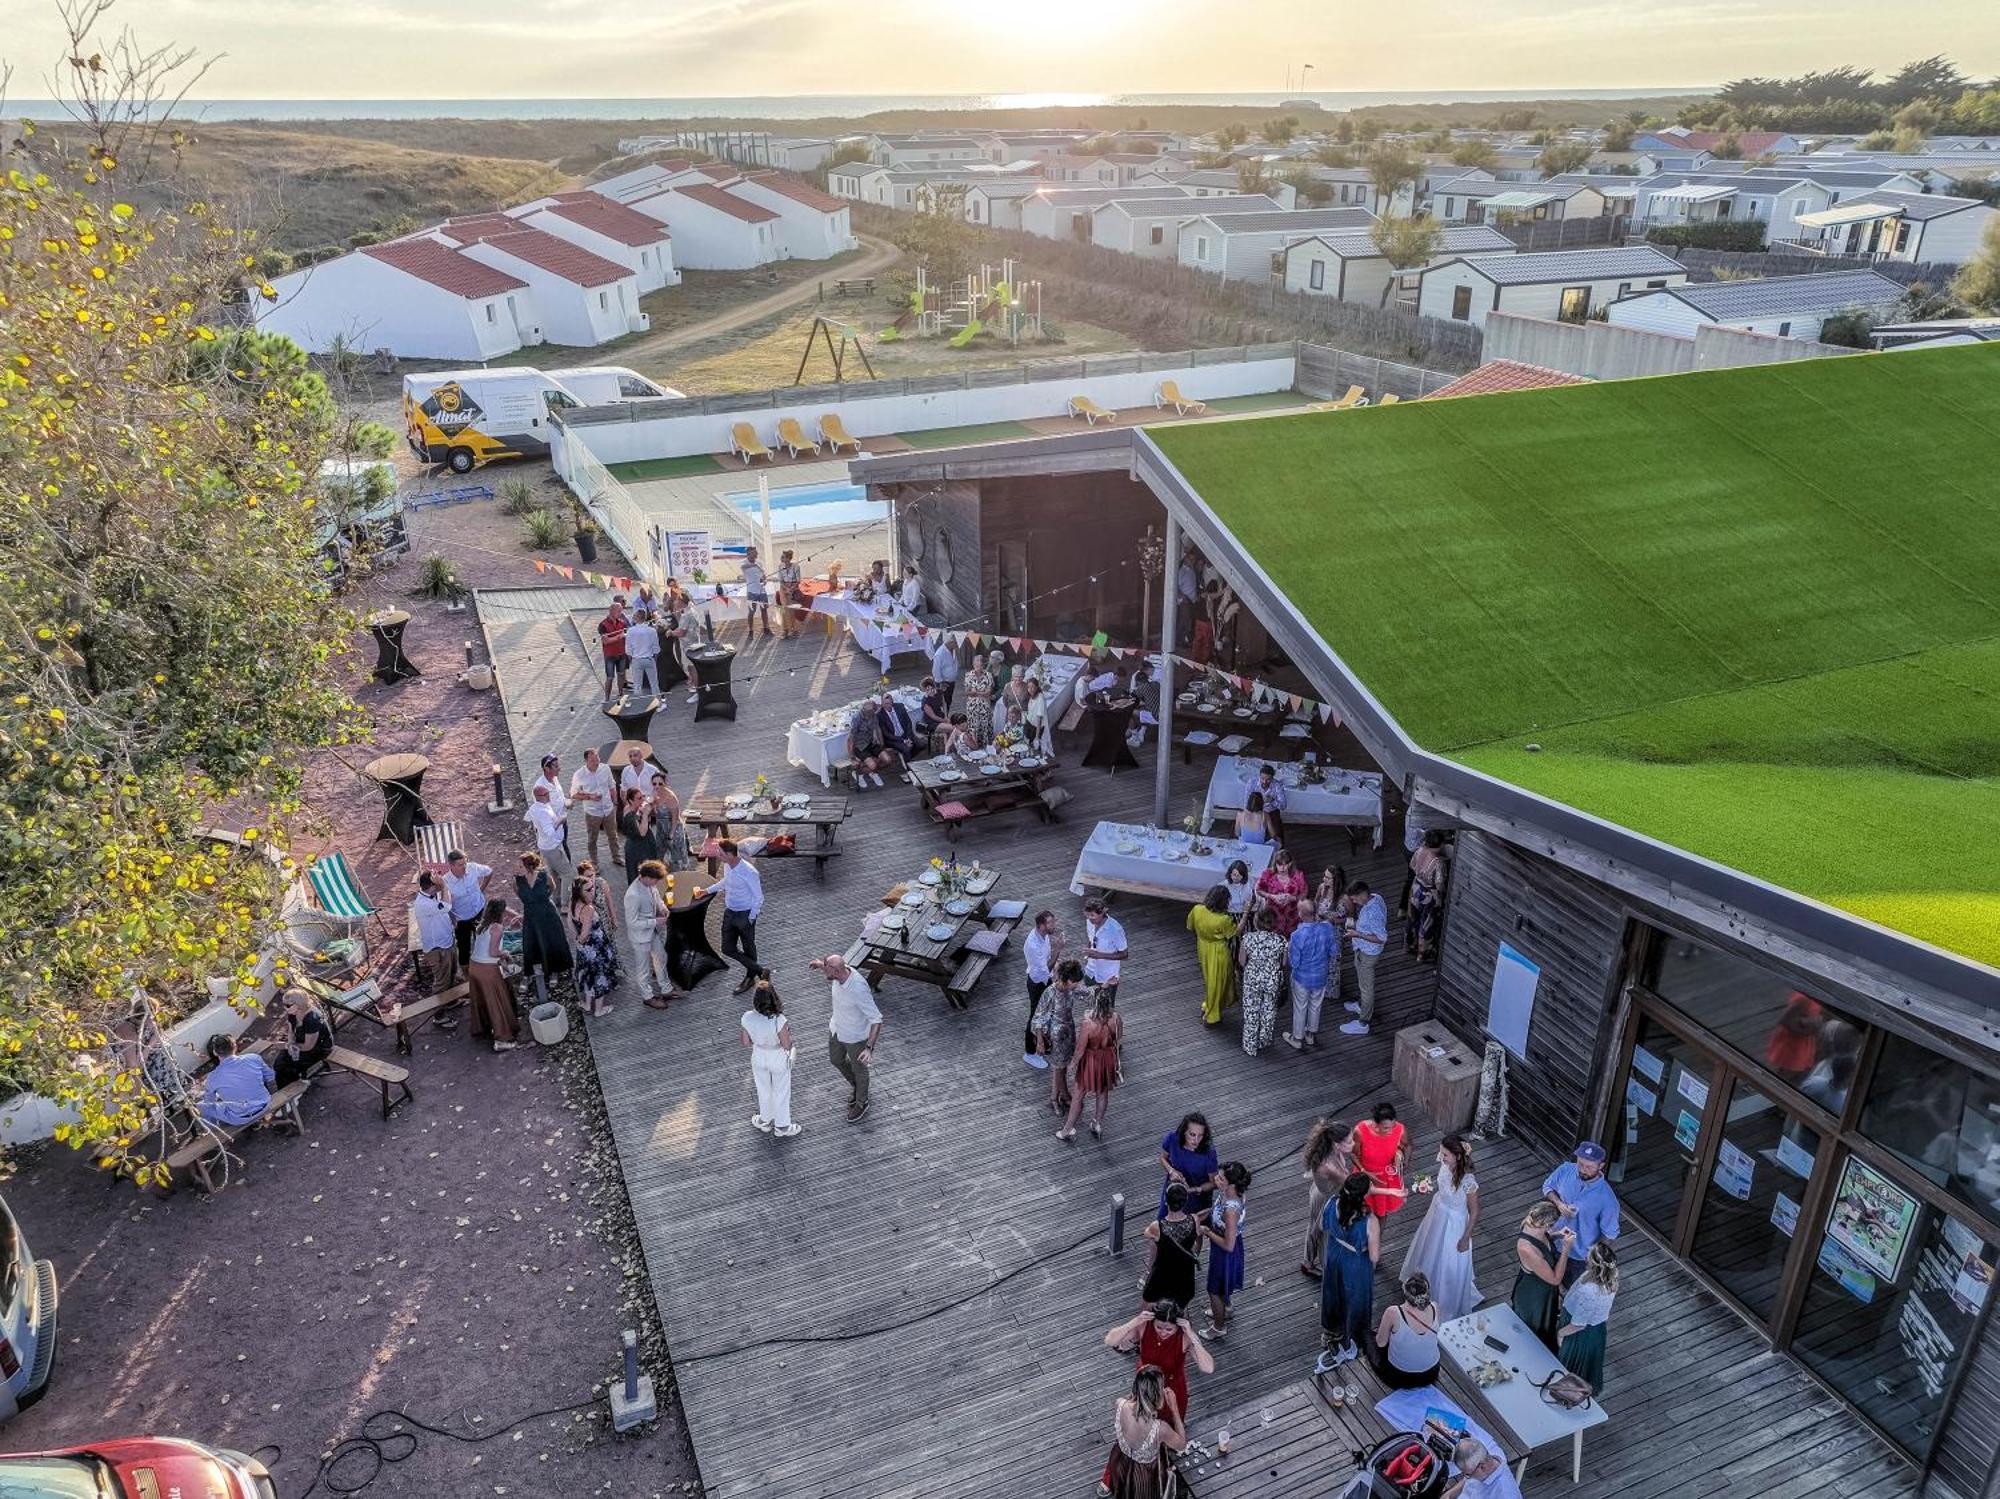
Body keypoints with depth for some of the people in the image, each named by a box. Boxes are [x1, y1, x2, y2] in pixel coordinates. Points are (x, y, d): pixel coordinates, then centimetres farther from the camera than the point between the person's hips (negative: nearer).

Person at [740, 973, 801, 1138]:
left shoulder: (747, 1018, -26)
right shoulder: (779, 1020, -36)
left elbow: (746, 1042, -10)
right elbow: (787, 1045, -23)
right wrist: (788, 1031, -5)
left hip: (759, 1057, 3)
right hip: (778, 1059, -3)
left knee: (763, 1090, 28)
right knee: (781, 1093, 22)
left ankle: (765, 1121, 50)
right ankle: (782, 1127, 41)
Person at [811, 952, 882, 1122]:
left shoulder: (859, 990, -42)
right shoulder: (840, 973, -21)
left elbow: (876, 1019, -37)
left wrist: (870, 1048, -44)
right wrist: (822, 966, 20)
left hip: (856, 1036, -7)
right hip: (836, 1029, 7)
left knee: (859, 1069, 19)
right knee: (836, 1060, 29)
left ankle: (861, 1103, 46)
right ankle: (855, 1086, 57)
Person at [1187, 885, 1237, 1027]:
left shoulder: (1197, 910, -18)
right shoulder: (1224, 920, -32)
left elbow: (1191, 926, -1)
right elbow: (1235, 932, -13)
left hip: (1203, 949, 5)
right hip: (1218, 953, -5)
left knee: (1208, 978, 29)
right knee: (1216, 982, 14)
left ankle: (1206, 1006, 45)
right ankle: (1212, 1017, 30)